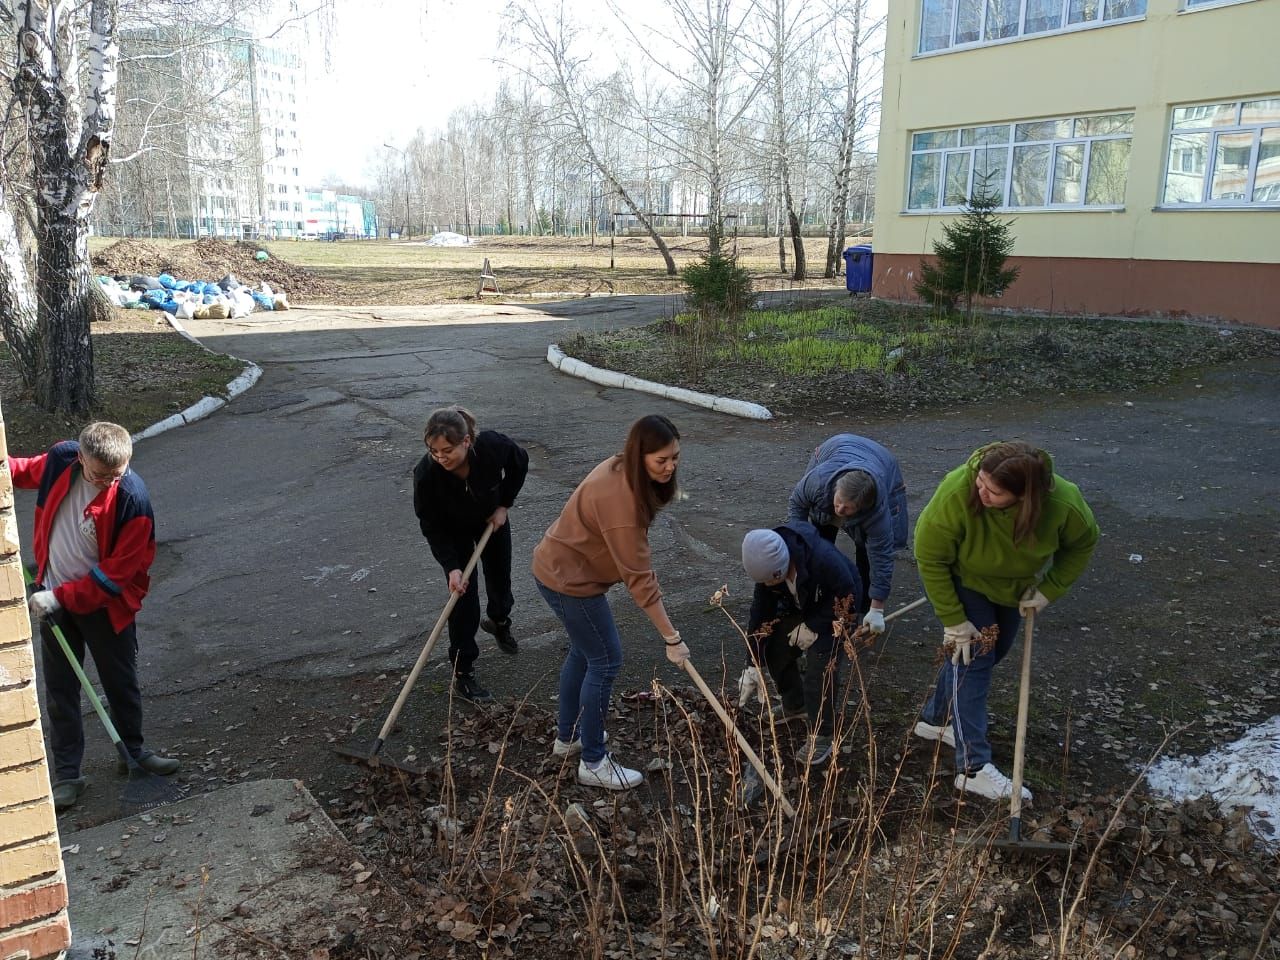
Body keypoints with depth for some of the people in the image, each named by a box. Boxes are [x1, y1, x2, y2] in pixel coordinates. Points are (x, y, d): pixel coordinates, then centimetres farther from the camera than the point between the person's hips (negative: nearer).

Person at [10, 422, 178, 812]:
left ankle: (133, 750, 35)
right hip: (54, 600, 3)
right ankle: (67, 773, 20)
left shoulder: (133, 499, -27)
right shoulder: (60, 459, -14)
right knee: (60, 689, 9)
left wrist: (62, 597, -21)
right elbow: (27, 471, 13)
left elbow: (118, 572, -22)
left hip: (107, 605, -3)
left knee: (122, 682, 13)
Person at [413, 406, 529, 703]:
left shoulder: (494, 445, -37)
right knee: (464, 594, -7)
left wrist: (504, 505, -14)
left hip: (492, 517, 2)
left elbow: (520, 463, -12)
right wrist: (451, 567, -33)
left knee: (500, 575, 19)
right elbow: (432, 527, -25)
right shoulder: (426, 474, -38)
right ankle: (463, 673, 5)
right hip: (454, 530, -2)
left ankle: (498, 621, 53)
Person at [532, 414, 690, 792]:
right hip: (569, 580, -10)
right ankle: (593, 763, 12)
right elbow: (639, 577, -30)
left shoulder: (622, 470, -4)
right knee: (605, 659, -1)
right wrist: (671, 638, -25)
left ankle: (568, 736, 38)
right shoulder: (621, 498, -33)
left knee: (584, 651, 21)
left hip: (562, 567, 10)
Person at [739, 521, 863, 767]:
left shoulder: (824, 559, -42)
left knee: (821, 663, -19)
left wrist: (813, 627, -24)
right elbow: (761, 611, -14)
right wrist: (753, 663, -12)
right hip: (799, 607, 6)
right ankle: (794, 704, 27)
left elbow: (847, 599, -27)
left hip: (833, 610, -6)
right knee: (774, 650, 1)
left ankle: (821, 735, -5)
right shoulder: (769, 564, -23)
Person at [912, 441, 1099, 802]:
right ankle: (974, 769, -9)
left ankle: (936, 719, 33)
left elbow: (1083, 543, -9)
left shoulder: (1064, 503, -34)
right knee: (972, 657, -11)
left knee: (995, 651, 13)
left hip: (1013, 585, 4)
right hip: (964, 582, -4)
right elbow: (930, 558, -28)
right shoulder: (957, 494, -41)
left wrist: (1048, 590, -15)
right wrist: (953, 621, -24)